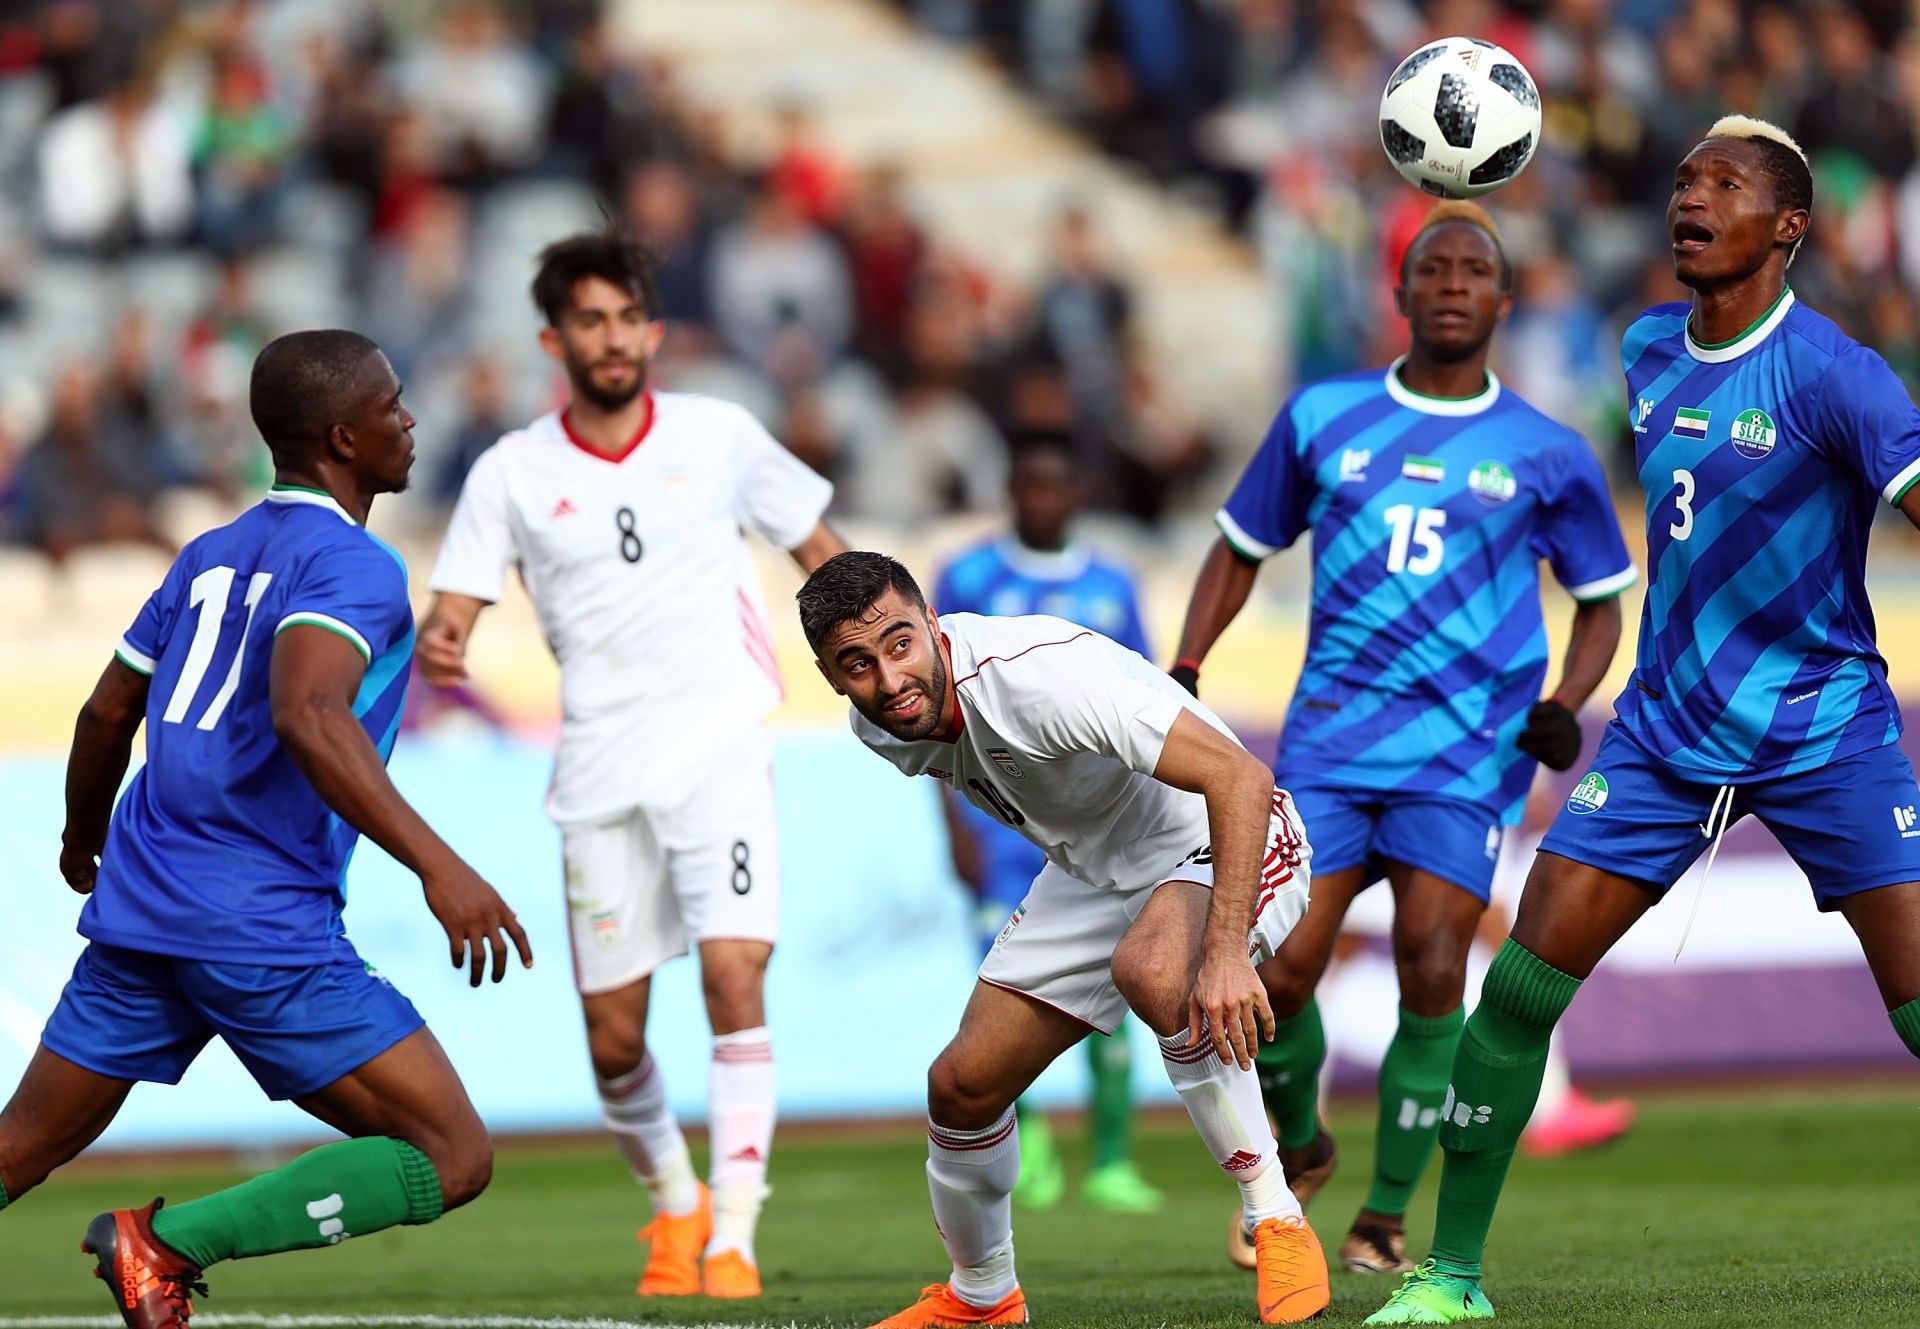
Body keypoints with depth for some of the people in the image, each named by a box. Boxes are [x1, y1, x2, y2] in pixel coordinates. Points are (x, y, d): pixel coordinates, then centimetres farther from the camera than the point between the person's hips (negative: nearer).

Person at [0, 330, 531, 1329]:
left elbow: (108, 712, 25)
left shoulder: (210, 556, 17)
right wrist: (437, 865, -35)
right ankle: (166, 1244, -12)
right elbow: (308, 715, -28)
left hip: (136, 905, 8)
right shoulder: (352, 565, -9)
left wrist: (84, 839, 45)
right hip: (265, 930, -8)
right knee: (451, 1161, -7)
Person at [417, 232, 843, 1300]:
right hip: (600, 772, 1)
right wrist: (439, 648, -22)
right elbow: (452, 617, 1)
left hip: (720, 749, -1)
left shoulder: (720, 436, 3)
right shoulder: (512, 474, 3)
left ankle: (734, 1235, -18)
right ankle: (674, 1201, 31)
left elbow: (818, 545, 15)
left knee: (735, 976, -20)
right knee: (614, 1038, 4)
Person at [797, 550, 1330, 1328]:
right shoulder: (880, 726, -10)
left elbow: (1239, 777, -38)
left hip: (1221, 848, -8)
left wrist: (1224, 952, -45)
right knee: (961, 1085, 2)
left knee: (1152, 973, -39)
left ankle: (1277, 1225, -26)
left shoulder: (1039, 675, -35)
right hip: (1091, 872, 8)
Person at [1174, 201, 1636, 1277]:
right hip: (1332, 736, 1)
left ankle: (1386, 1214, 2)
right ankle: (1300, 1155, 22)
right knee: (1279, 973, -8)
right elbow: (1242, 552, 18)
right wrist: (1180, 679, 7)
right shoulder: (1323, 417, 9)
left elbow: (1601, 602, 14)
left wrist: (1564, 708, -4)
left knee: (1432, 974, -15)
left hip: (1470, 750, -1)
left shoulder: (1550, 456, 5)